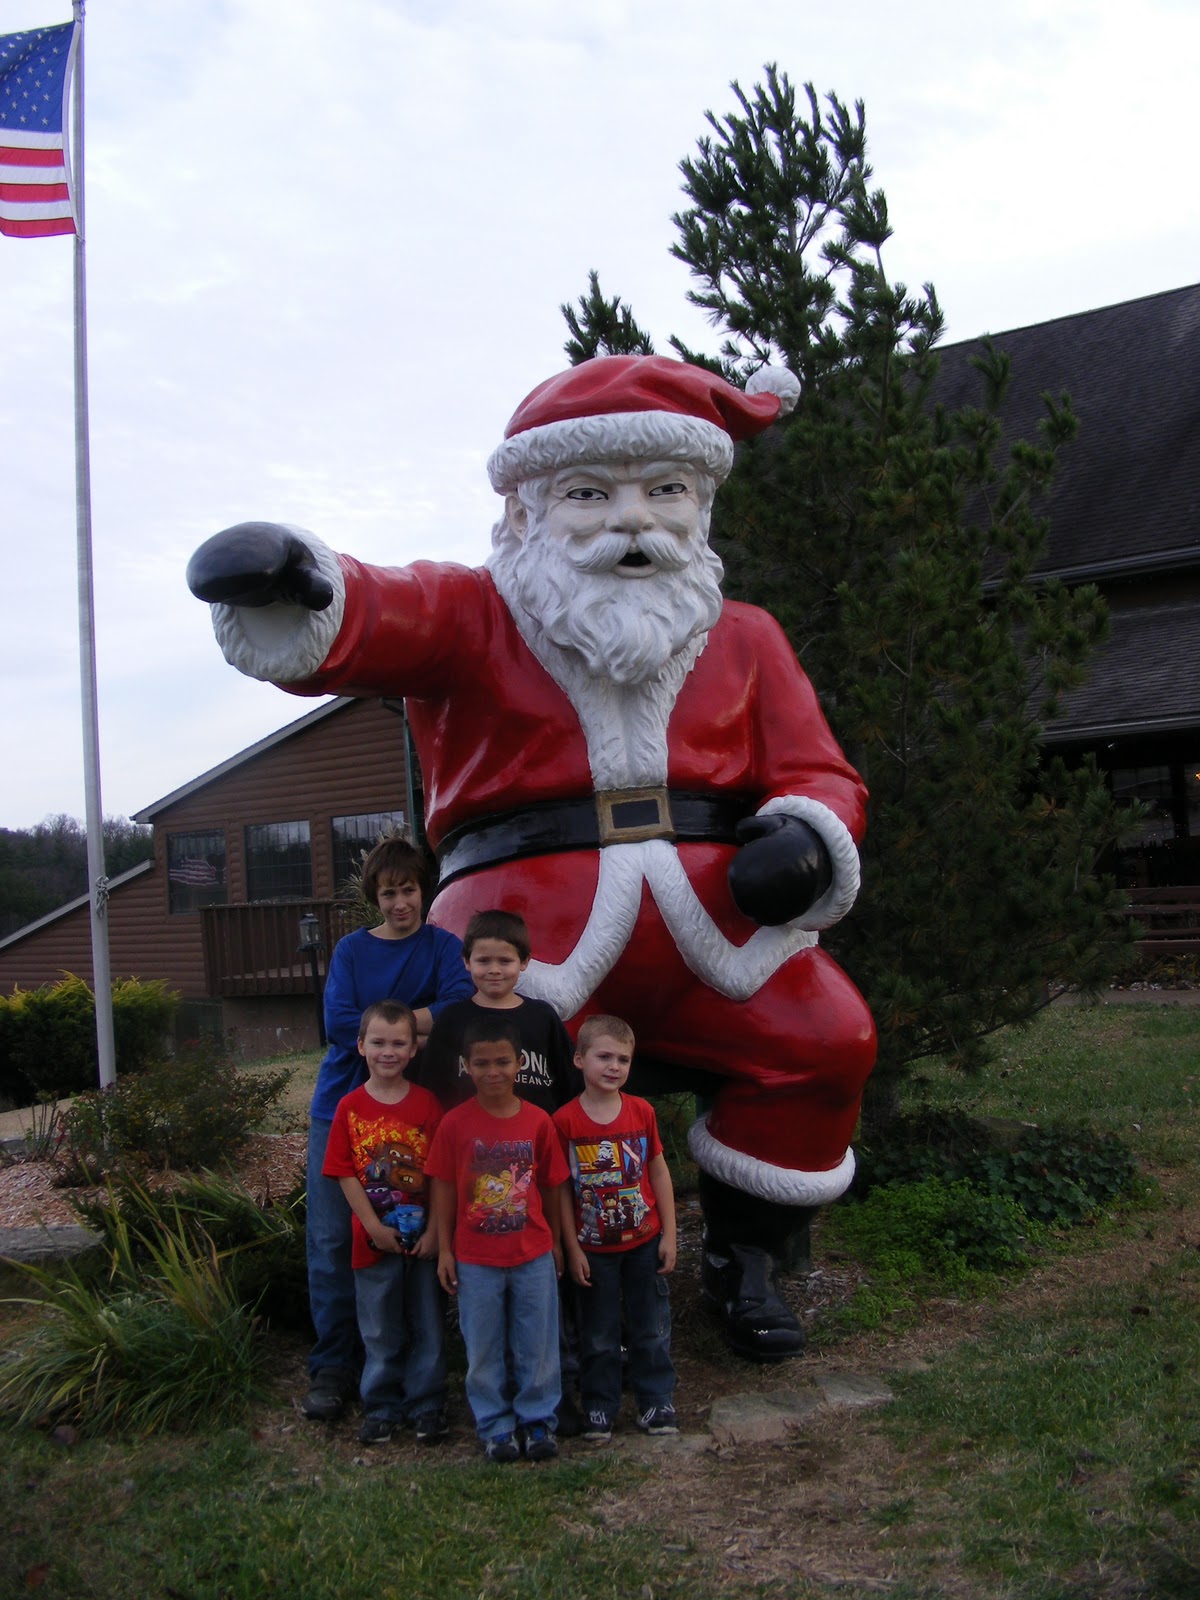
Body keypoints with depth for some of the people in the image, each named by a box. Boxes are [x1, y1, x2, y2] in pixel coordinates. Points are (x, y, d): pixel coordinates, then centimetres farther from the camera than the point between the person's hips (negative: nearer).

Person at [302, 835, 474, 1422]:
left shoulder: (441, 946, 3)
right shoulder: (352, 949, 5)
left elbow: (460, 1009, -16)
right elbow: (338, 1023, -10)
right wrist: (416, 1025, -13)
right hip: (341, 1109, 1)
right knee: (331, 1239, 0)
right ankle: (332, 1367, 10)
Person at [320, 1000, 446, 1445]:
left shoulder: (427, 1104, -5)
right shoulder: (350, 1107, -4)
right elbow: (345, 1174, -6)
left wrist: (434, 1230, -11)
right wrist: (374, 1227, -11)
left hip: (423, 1237, 0)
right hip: (374, 1239, 0)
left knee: (428, 1327, 10)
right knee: (380, 1330, 12)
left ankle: (426, 1405, 24)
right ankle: (381, 1407, 26)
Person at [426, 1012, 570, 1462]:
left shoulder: (538, 1121, -5)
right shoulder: (455, 1124, -8)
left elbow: (552, 1186, 4)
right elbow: (443, 1188, -3)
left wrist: (555, 1241, 7)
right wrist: (444, 1250, -2)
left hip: (533, 1254, 1)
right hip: (475, 1259, -1)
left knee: (538, 1344, 10)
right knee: (484, 1349, 10)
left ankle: (537, 1420, 26)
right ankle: (496, 1427, 25)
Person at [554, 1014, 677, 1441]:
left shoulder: (642, 1111, -4)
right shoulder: (565, 1121, -12)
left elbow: (659, 1172, 3)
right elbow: (561, 1189, -7)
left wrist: (669, 1235, 1)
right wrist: (572, 1249, -7)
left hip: (644, 1243, 2)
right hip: (594, 1248, -2)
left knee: (652, 1329, 12)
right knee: (598, 1336, 11)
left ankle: (657, 1402, 27)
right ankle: (599, 1407, 26)